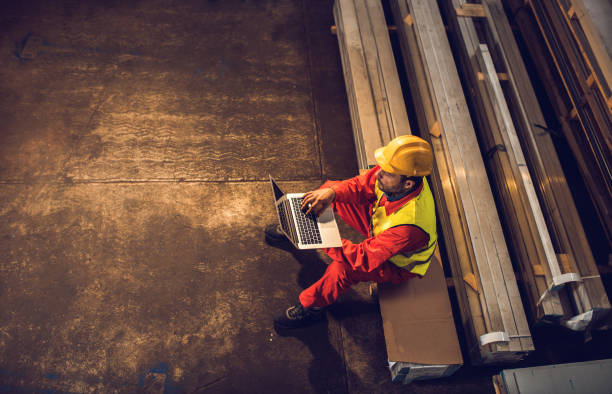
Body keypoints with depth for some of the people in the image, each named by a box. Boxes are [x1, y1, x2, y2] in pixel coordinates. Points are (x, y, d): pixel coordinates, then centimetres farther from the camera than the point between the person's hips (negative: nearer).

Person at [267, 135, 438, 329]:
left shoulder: (409, 223, -45)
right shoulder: (398, 172, -27)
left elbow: (365, 258, -40)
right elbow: (361, 185, -11)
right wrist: (332, 192, -30)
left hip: (397, 264, -7)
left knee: (342, 268, -35)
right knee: (332, 190, -2)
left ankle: (311, 307, -4)